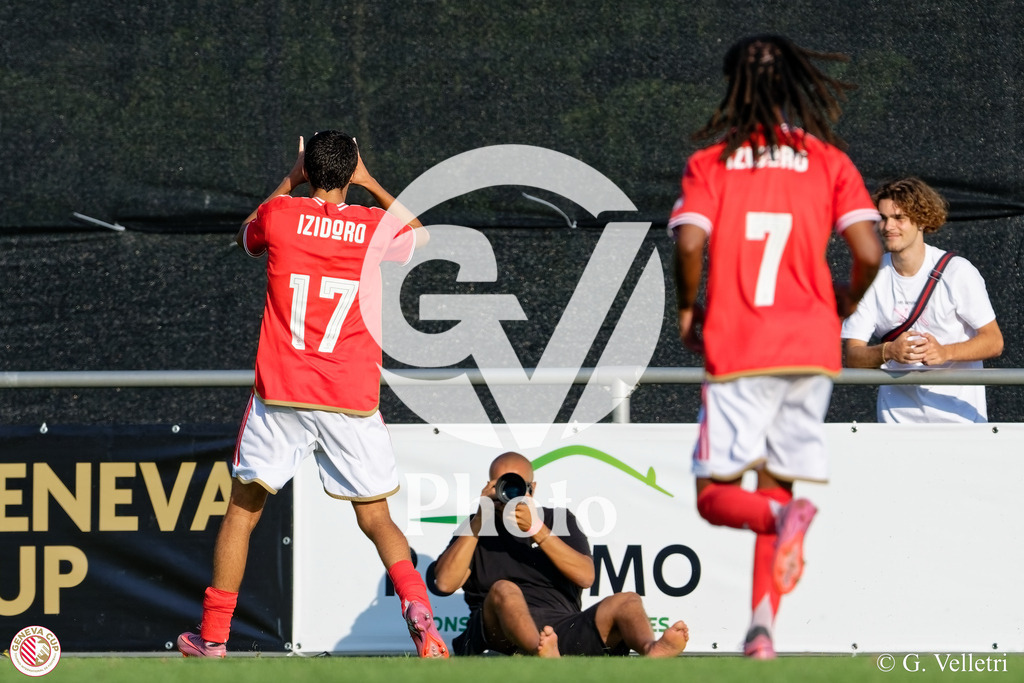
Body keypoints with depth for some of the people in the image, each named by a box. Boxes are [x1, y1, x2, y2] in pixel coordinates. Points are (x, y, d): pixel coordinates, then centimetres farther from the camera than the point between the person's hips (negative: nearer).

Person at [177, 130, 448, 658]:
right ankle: (417, 607, -17)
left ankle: (212, 637, 10)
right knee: (375, 518, 8)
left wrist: (288, 181, 29)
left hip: (281, 396, -1)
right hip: (351, 398, 1)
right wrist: (370, 184, 29)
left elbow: (246, 235, 25)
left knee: (243, 509, 11)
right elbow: (419, 234, 27)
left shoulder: (279, 215, 0)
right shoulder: (375, 226, 2)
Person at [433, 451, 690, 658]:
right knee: (504, 590, -33)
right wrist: (479, 521, -2)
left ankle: (651, 650, -56)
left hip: (564, 628, 2)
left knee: (626, 602, -20)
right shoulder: (476, 530, 19)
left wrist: (537, 530, -8)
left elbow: (586, 577, 3)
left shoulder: (559, 520, 22)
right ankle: (544, 656, -66)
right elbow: (445, 583, 0)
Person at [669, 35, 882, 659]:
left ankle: (782, 516, -30)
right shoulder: (830, 161, 5)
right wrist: (846, 303, 15)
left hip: (736, 347, -2)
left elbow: (691, 244, -12)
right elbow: (869, 255, -5)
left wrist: (687, 308, 6)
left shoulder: (710, 162, 3)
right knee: (775, 486, 12)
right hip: (810, 346, 2)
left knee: (717, 495, 2)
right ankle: (763, 627, 2)